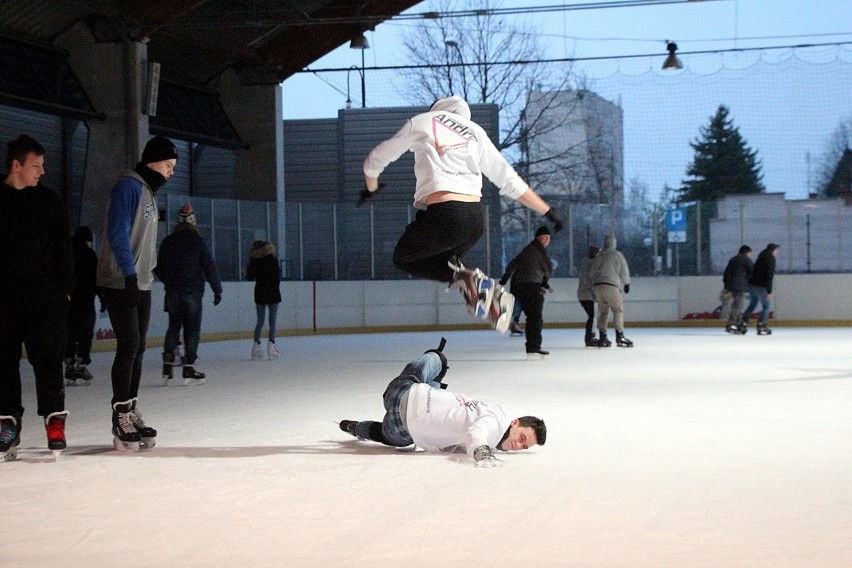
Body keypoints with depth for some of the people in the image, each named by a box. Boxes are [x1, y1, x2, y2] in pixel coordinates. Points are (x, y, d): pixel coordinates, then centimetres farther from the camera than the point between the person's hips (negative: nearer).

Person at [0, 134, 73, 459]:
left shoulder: (49, 201, 9)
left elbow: (63, 248, 10)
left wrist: (63, 287, 3)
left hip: (44, 294, 0)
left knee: (47, 357, -5)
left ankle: (54, 418, -1)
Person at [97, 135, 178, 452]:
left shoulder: (148, 191, 17)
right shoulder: (129, 187, -12)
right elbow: (118, 234, -20)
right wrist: (130, 274, -22)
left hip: (141, 284, 9)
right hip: (120, 283, -9)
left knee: (137, 350, 9)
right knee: (128, 348, -10)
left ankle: (132, 414, 15)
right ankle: (121, 419, -5)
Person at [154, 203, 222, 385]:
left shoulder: (167, 242, 5)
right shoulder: (197, 241, -7)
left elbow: (159, 268, 12)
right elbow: (209, 266, -8)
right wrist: (217, 289, 0)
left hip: (172, 292, 4)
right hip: (193, 291, -4)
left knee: (173, 326, 15)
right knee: (192, 329, 0)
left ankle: (167, 364, 5)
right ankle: (189, 368, -5)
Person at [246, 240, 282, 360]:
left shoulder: (254, 261, -3)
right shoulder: (273, 260, -9)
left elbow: (250, 277, 0)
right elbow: (278, 277, -11)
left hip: (260, 294, 3)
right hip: (273, 293, -3)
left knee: (260, 321, 12)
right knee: (273, 321, 1)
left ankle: (256, 346, 10)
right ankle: (271, 345, -8)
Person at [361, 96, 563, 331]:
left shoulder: (421, 122, 15)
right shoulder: (476, 132, 23)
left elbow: (374, 161, 23)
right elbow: (510, 181, 19)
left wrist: (370, 188, 44)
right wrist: (548, 212, 26)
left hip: (442, 214, -5)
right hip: (476, 218, 5)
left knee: (404, 258, 19)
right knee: (444, 260, 28)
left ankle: (464, 278, -8)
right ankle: (491, 295, 1)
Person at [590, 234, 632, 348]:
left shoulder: (598, 256, 16)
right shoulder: (617, 255, 0)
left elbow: (593, 273, 17)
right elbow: (624, 271, 2)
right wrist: (626, 284, 16)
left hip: (598, 286, 5)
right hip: (611, 286, -5)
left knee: (602, 311, 13)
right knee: (618, 310, 0)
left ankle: (602, 338, 10)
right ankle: (619, 336, -10)